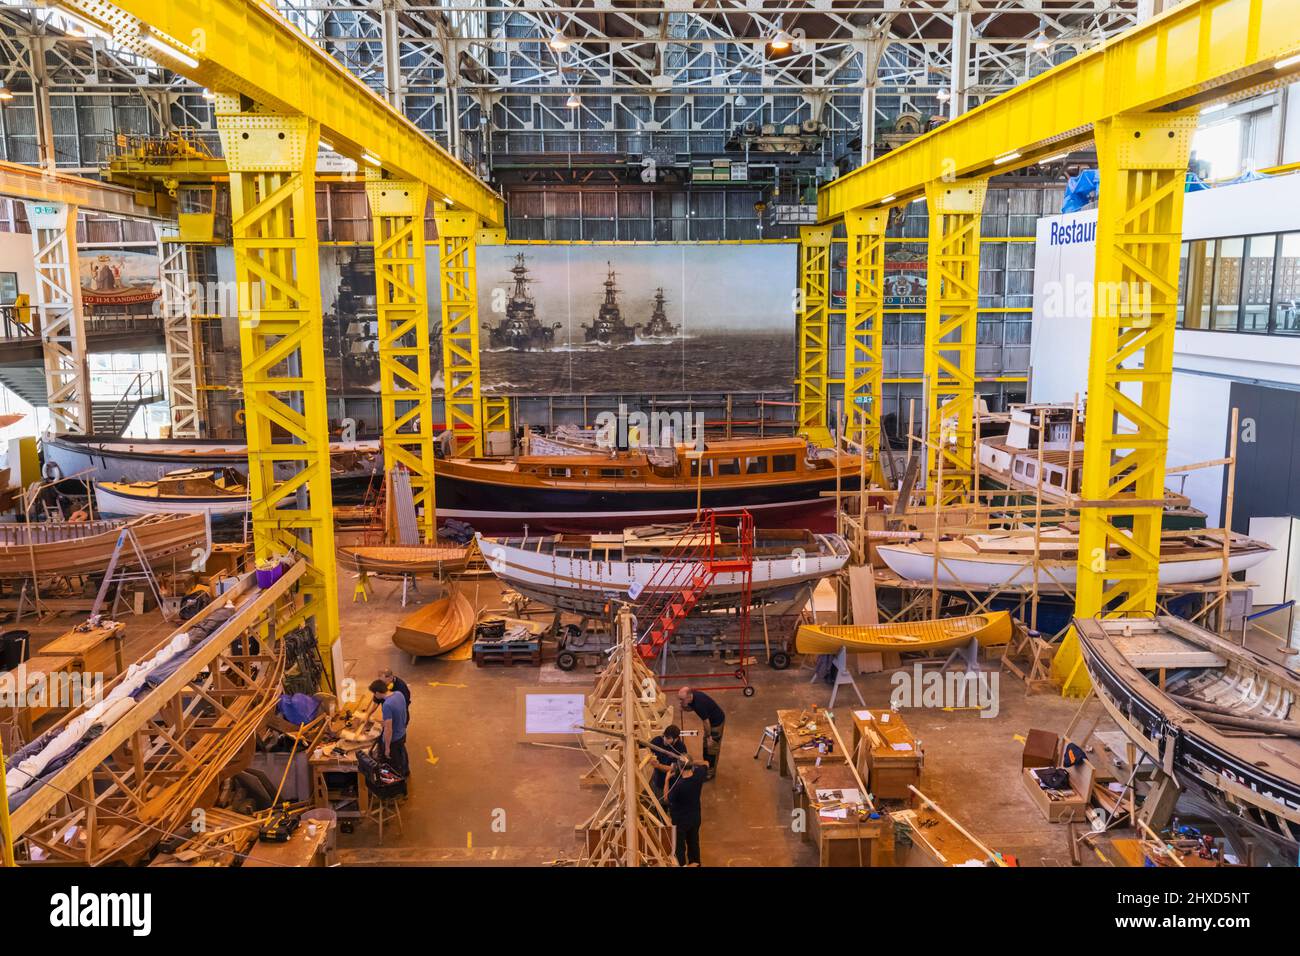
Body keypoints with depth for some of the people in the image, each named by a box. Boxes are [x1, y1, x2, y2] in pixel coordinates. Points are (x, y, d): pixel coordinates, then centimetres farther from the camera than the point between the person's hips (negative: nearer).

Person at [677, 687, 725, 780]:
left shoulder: (699, 704, -38)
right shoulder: (692, 696, -13)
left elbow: (706, 722, -27)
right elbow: (691, 708, 8)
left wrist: (709, 737, -14)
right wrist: (683, 708, -13)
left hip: (717, 721, -9)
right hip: (710, 720, 9)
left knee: (712, 746, 3)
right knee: (705, 744, 21)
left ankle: (711, 772, 18)